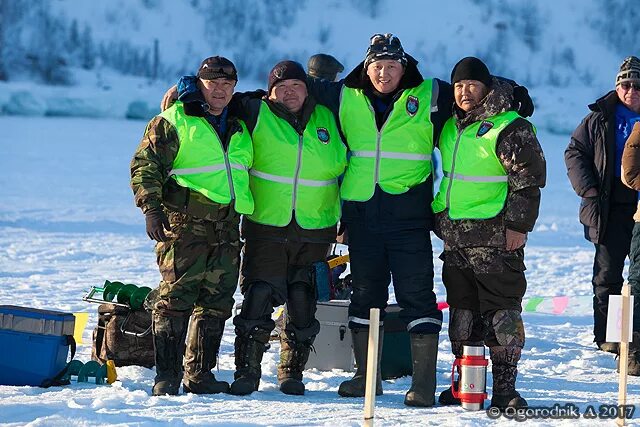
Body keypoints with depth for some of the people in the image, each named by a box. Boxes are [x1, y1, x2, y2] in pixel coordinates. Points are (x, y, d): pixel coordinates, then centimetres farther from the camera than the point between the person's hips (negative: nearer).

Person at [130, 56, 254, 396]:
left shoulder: (239, 128, 18)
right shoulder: (174, 122, -1)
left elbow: (245, 173, 32)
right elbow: (145, 166, -5)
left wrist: (251, 216, 26)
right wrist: (151, 208, -15)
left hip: (227, 228, 6)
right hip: (185, 225, -6)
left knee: (216, 302, 6)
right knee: (176, 298, -9)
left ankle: (199, 374, 14)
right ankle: (167, 375, -5)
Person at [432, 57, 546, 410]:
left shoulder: (509, 128, -9)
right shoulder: (450, 126, 13)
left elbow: (528, 179, -12)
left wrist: (518, 225, -15)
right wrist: (438, 215, 24)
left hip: (496, 238, -7)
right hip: (455, 237, 7)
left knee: (500, 313, -6)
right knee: (461, 312, 11)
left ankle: (504, 389, -2)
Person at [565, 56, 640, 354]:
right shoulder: (601, 118, 4)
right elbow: (575, 152, 9)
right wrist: (588, 189, -4)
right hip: (612, 208, 0)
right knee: (607, 273, 1)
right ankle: (606, 337, 7)